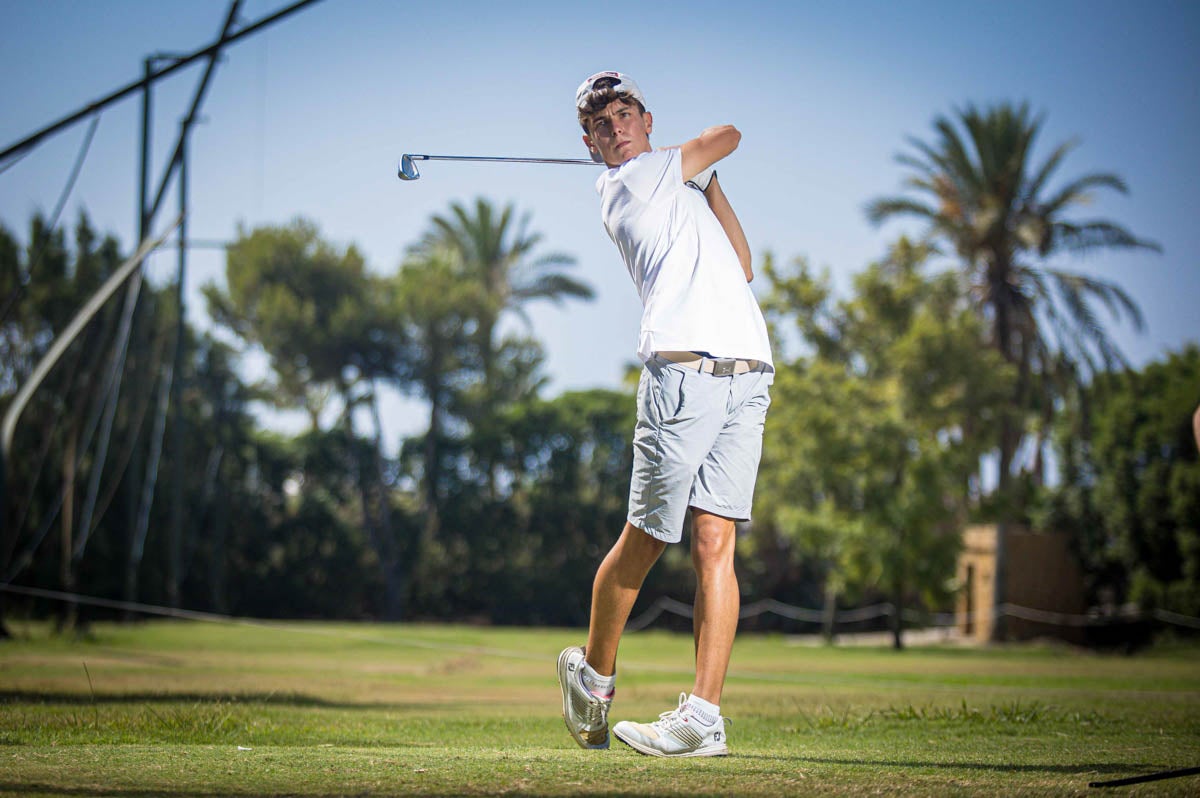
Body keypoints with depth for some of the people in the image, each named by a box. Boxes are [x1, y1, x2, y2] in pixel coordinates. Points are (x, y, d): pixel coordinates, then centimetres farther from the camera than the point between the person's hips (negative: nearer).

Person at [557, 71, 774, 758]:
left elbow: (741, 266, 24)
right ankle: (593, 675, 22)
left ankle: (703, 714, -8)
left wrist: (709, 180, 25)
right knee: (645, 540, 0)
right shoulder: (631, 182, 4)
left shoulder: (675, 188, 28)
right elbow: (728, 137, 13)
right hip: (683, 370, -6)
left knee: (715, 541, -3)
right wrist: (693, 159, 33)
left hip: (747, 378, 6)